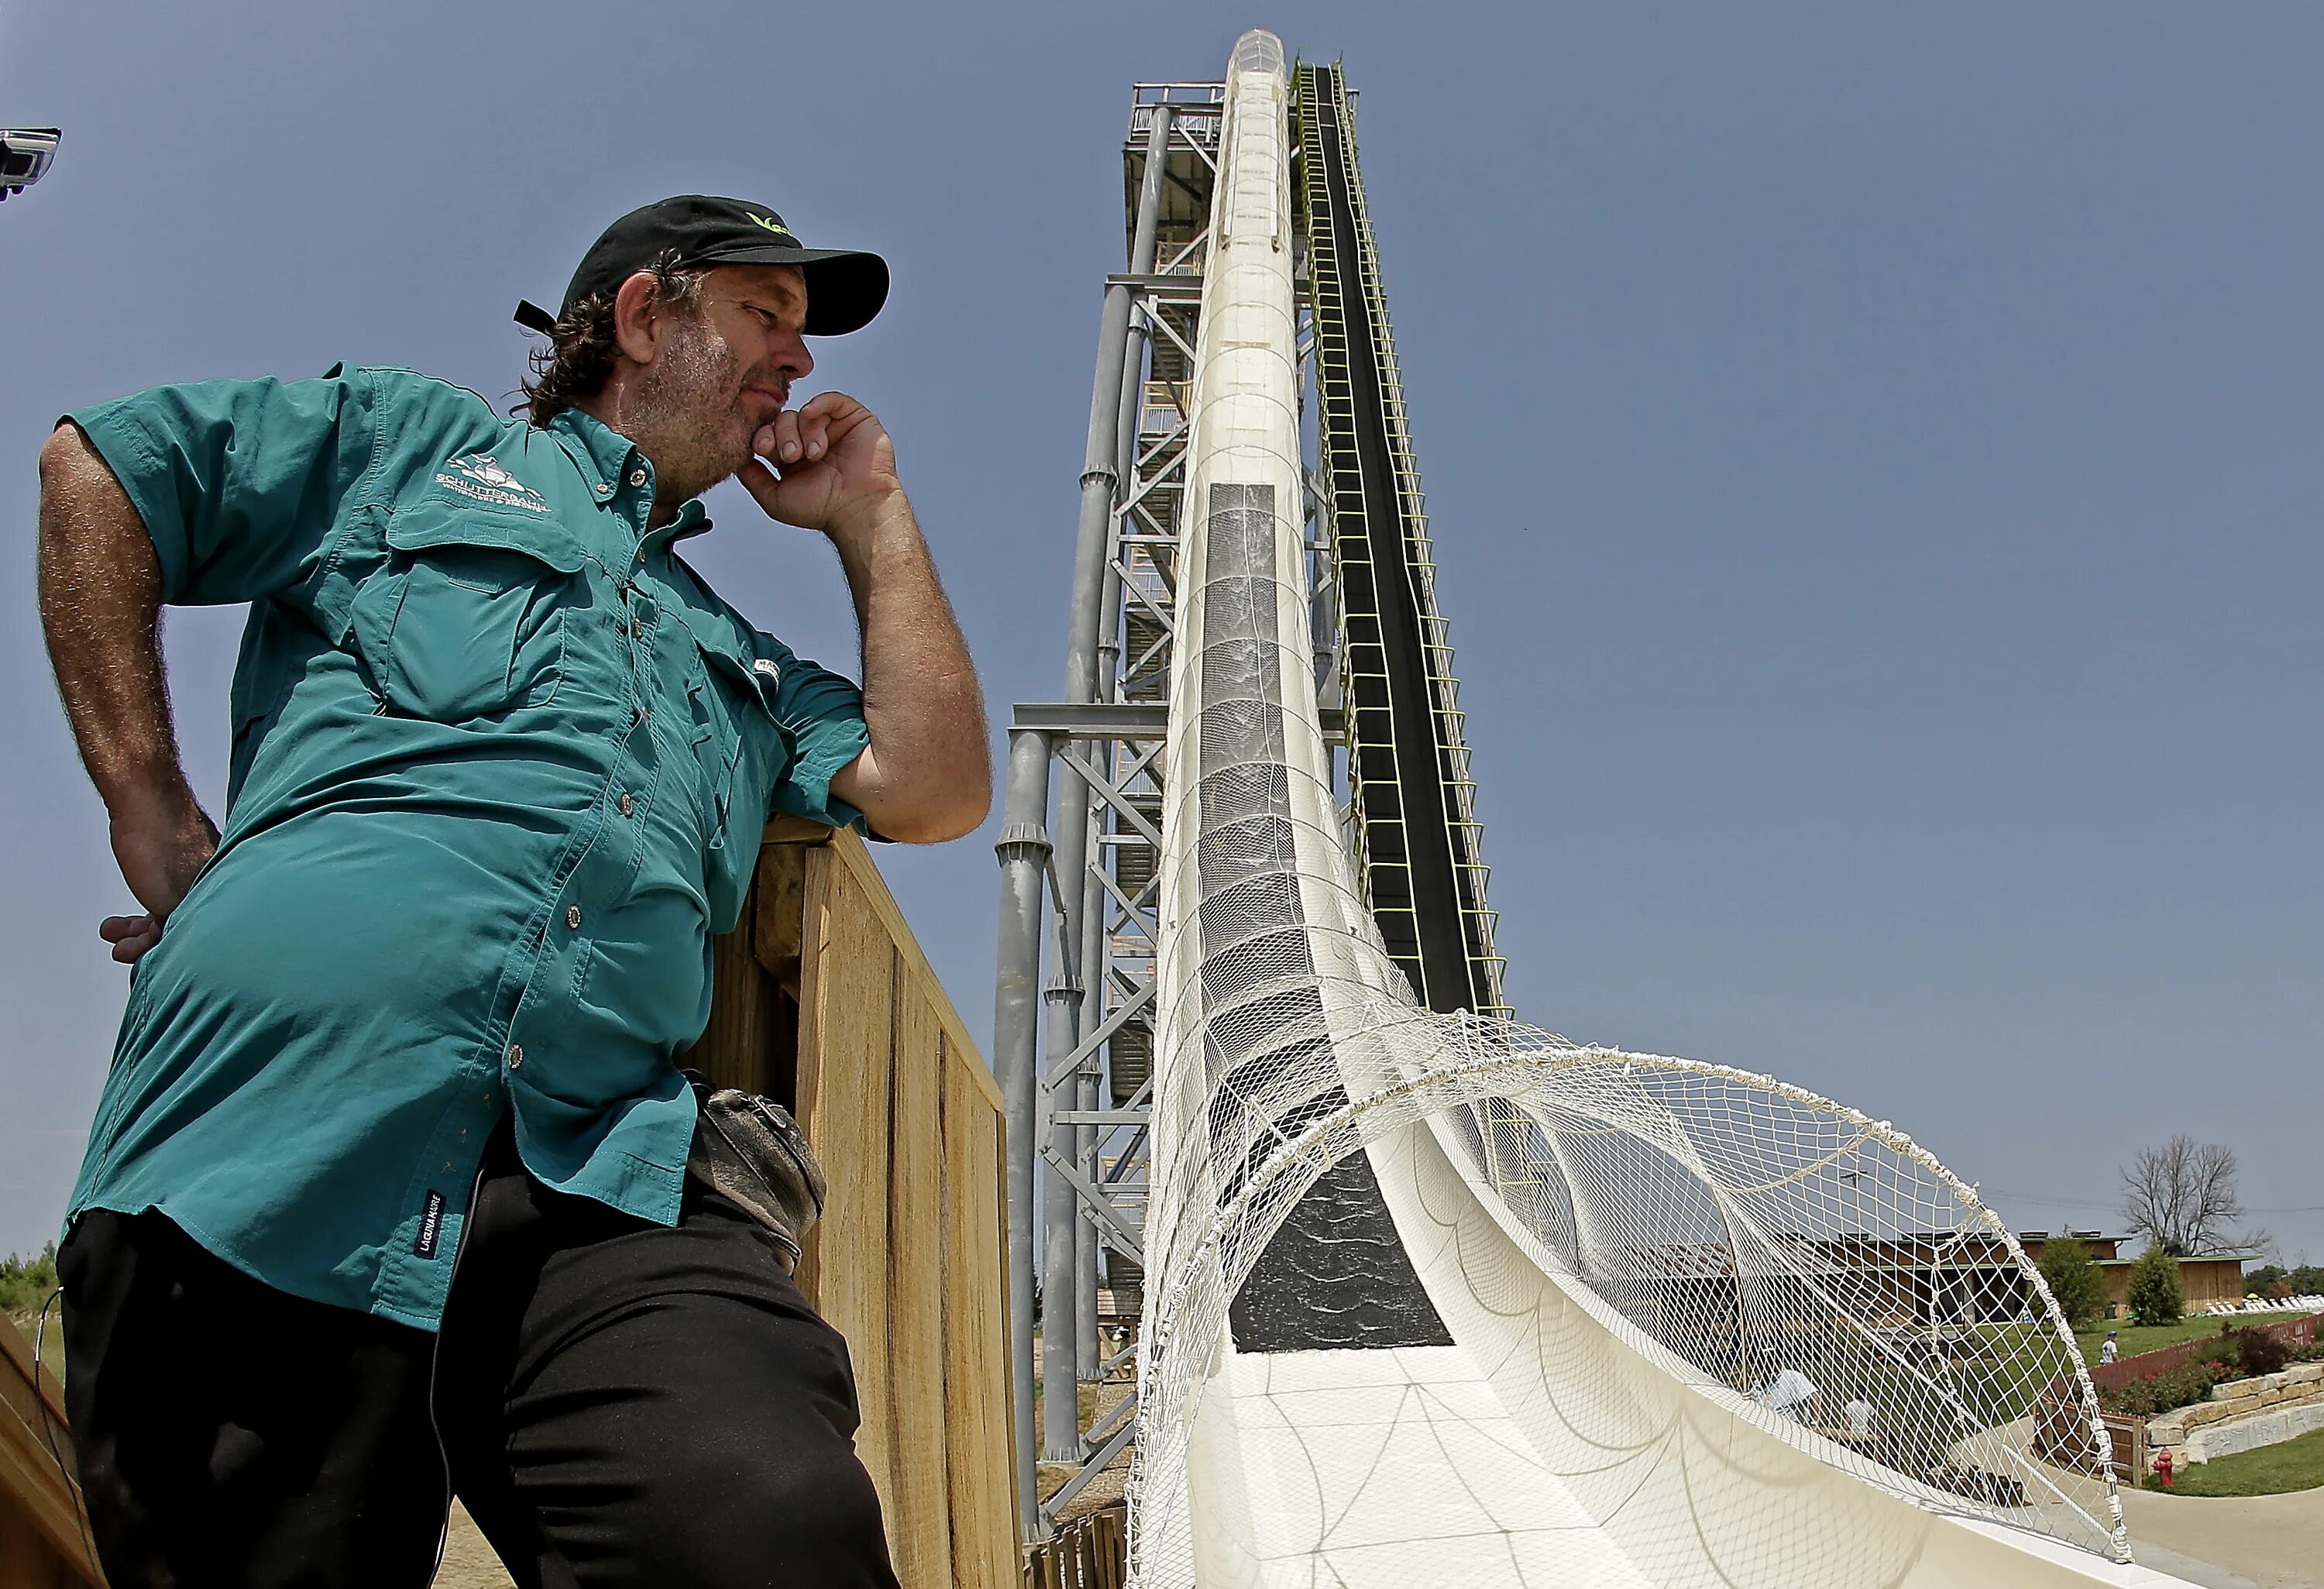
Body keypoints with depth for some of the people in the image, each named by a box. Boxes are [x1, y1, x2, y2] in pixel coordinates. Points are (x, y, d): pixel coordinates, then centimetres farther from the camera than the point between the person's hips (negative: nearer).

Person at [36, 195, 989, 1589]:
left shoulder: (744, 664, 33)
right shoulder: (420, 436, 24)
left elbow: (936, 790, 19)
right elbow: (94, 469, 18)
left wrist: (871, 515, 27)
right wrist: (153, 814, 7)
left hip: (605, 1183, 2)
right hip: (280, 1121, -1)